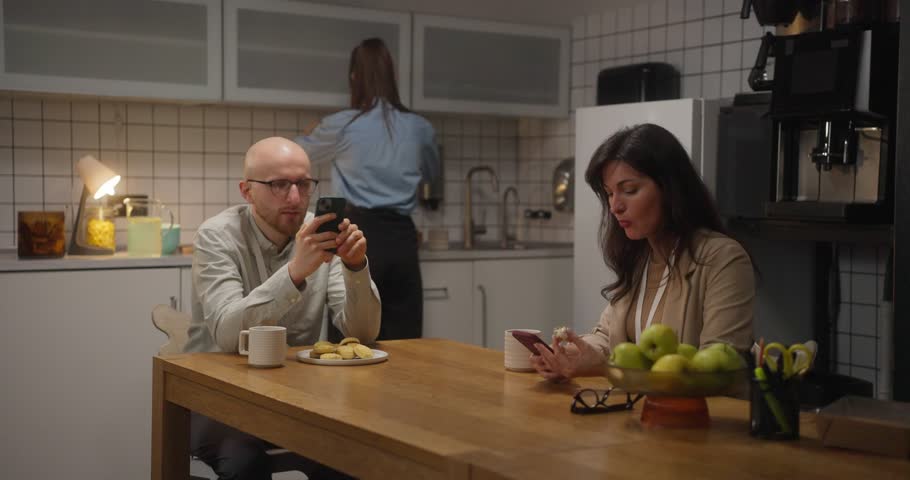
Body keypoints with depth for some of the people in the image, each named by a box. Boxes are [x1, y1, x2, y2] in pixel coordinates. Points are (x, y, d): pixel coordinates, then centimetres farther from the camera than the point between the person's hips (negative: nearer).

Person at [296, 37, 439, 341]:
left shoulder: (342, 126, -3)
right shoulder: (419, 128, 7)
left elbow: (298, 153, 19)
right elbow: (431, 171, 29)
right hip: (402, 238, 4)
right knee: (404, 343, 6)